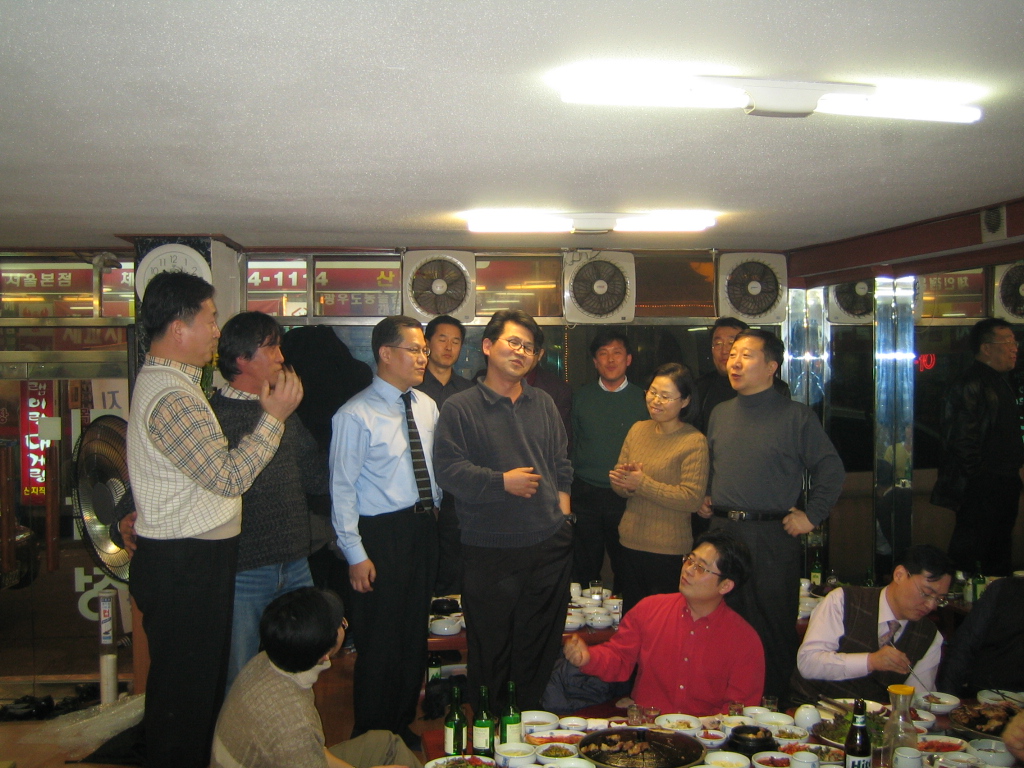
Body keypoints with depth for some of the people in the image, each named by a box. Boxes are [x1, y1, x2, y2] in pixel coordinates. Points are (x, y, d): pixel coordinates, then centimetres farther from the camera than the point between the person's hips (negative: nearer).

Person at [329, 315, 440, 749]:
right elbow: (342, 489, -12)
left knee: (415, 634, 17)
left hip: (423, 529, 6)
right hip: (382, 534, -6)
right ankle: (371, 737, 24)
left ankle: (402, 725, 35)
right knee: (380, 640, 4)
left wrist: (435, 513, 8)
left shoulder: (427, 407, 7)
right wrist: (355, 554, -14)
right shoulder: (356, 416, -12)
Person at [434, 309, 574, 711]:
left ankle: (532, 715, 31)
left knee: (541, 642, 14)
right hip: (490, 551, -4)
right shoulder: (460, 407, -4)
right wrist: (502, 482, -20)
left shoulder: (544, 404, 13)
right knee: (490, 644, 6)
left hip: (550, 545, 5)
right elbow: (448, 468, -12)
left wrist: (562, 511, 8)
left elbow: (561, 464, 17)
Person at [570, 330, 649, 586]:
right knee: (584, 572, 8)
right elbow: (570, 447, 6)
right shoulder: (580, 397, 7)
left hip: (628, 496, -1)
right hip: (586, 495, 1)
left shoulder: (643, 399, 4)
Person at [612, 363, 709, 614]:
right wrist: (623, 482, -13)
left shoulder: (694, 442, -11)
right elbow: (619, 485, 10)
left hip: (668, 552, -5)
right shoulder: (638, 429, 7)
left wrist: (643, 484, -22)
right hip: (630, 544, 6)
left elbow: (692, 499, -18)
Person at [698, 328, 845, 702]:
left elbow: (831, 469, -2)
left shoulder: (796, 416, -4)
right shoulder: (720, 413, 12)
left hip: (773, 535, -5)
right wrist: (703, 499, 11)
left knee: (773, 627, 2)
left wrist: (811, 515, -7)